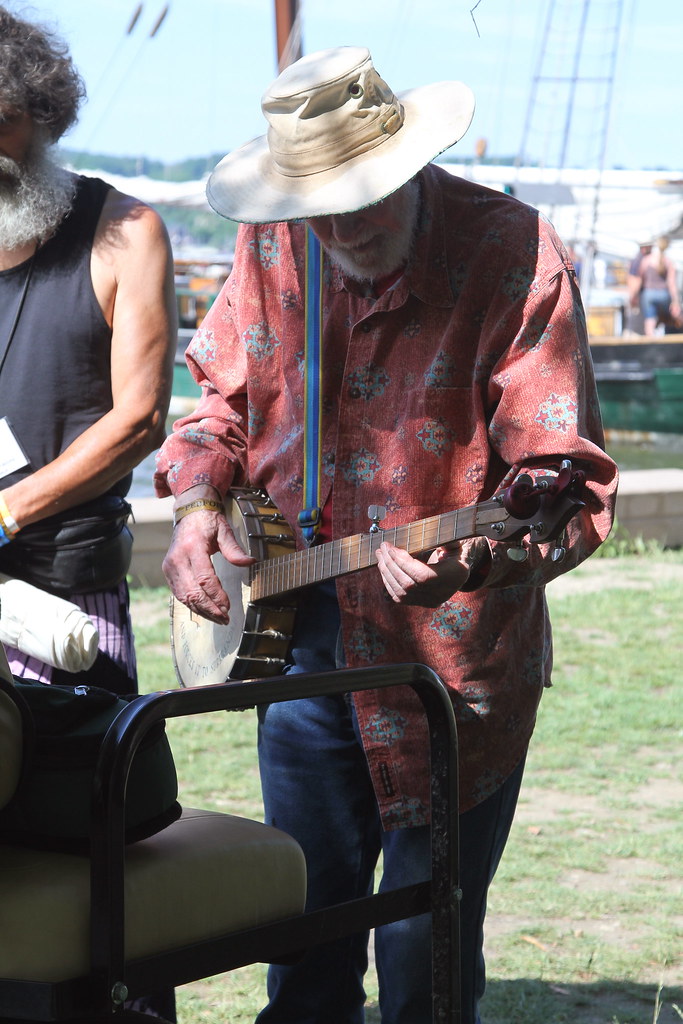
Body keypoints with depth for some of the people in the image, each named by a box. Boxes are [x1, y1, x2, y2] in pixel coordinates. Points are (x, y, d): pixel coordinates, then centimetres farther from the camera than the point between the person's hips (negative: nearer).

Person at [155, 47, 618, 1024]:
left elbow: (571, 483, -22)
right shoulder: (272, 247, -3)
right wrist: (199, 499, -5)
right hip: (302, 638, 5)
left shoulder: (515, 258, -19)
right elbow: (225, 393, 14)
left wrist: (483, 555, -41)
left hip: (451, 656, -5)